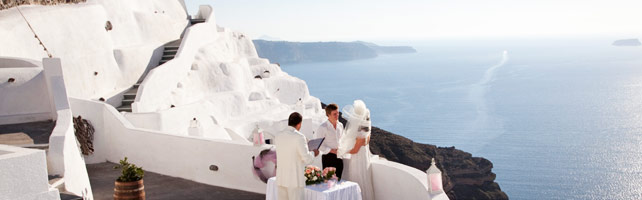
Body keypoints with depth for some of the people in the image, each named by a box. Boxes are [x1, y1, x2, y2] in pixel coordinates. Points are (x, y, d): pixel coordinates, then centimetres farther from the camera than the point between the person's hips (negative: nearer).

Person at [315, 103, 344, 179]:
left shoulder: (340, 125, 7)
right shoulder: (323, 128, -11)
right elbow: (319, 146, -12)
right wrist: (332, 151, -17)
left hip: (339, 157, 6)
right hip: (328, 157, -5)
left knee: (339, 178, 10)